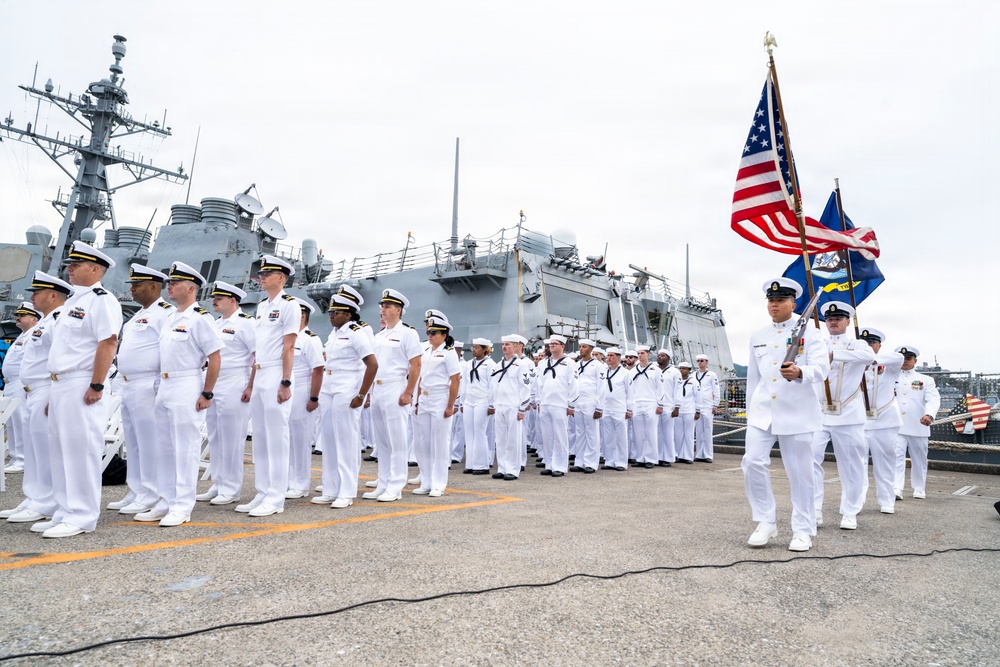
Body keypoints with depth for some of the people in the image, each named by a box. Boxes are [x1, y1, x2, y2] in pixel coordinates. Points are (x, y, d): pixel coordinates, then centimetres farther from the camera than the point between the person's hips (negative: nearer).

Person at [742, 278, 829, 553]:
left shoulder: (810, 334, 0)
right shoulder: (757, 337, 13)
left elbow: (821, 369, -14)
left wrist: (799, 372, -35)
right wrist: (750, 412, 17)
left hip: (796, 413, -3)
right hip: (762, 411, 3)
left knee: (799, 471, 3)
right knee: (753, 462, -8)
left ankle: (803, 530, 18)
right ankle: (766, 522, 9)